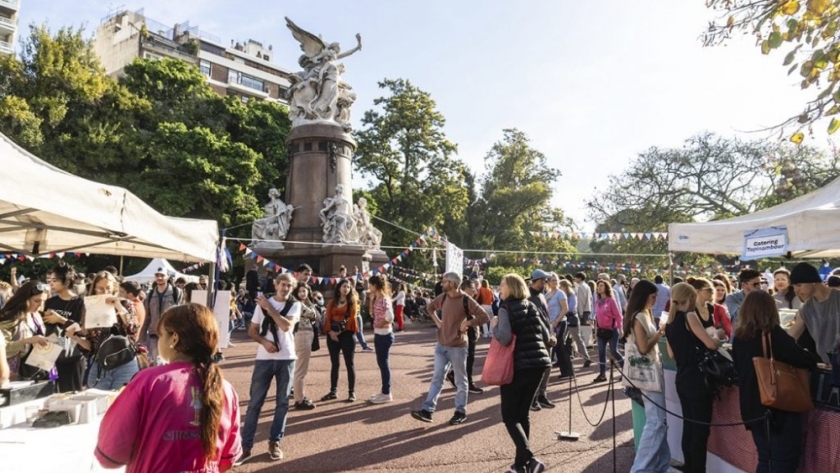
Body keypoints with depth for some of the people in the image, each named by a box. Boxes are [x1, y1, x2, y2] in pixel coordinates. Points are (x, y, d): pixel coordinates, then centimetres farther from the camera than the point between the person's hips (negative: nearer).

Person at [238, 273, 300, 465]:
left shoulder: (294, 305, 1)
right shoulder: (263, 303, 3)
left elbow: (286, 326, -16)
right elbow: (252, 331, 5)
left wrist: (269, 308, -14)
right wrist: (264, 341, -13)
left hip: (286, 359, 0)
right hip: (264, 359, 0)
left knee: (282, 402, 7)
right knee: (255, 402, 0)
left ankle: (274, 442, 20)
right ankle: (246, 446, 6)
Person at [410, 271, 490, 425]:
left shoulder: (466, 300, -15)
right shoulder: (442, 297, 3)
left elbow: (484, 317, -17)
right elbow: (429, 307, 23)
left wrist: (467, 324, -18)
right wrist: (436, 321, 8)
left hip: (458, 347, -5)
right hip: (441, 345, 6)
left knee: (460, 380, 8)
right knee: (437, 377, 6)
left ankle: (460, 412, 19)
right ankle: (427, 410, 7)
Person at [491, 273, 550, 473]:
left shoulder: (505, 308, -8)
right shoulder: (531, 306, 11)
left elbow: (505, 338, -22)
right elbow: (546, 336, 12)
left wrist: (494, 326, -4)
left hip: (518, 365, -6)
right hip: (538, 363, 6)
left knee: (509, 416, 4)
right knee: (523, 413, 17)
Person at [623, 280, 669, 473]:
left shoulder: (646, 315, 15)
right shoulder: (638, 317, -15)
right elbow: (643, 348, -19)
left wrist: (659, 333, 5)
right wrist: (660, 333, -9)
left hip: (654, 369, 9)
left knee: (659, 421, 11)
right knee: (656, 422, -8)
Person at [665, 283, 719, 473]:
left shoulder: (669, 323, 11)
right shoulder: (689, 316, -12)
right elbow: (711, 344, -16)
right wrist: (717, 336, 4)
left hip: (682, 379, 8)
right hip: (697, 379, -8)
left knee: (688, 427, 15)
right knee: (700, 430, 1)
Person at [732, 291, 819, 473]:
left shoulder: (739, 337, 1)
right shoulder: (774, 334, -17)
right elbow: (802, 359, -15)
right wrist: (815, 358, 7)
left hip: (753, 407, 6)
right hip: (780, 408, -6)